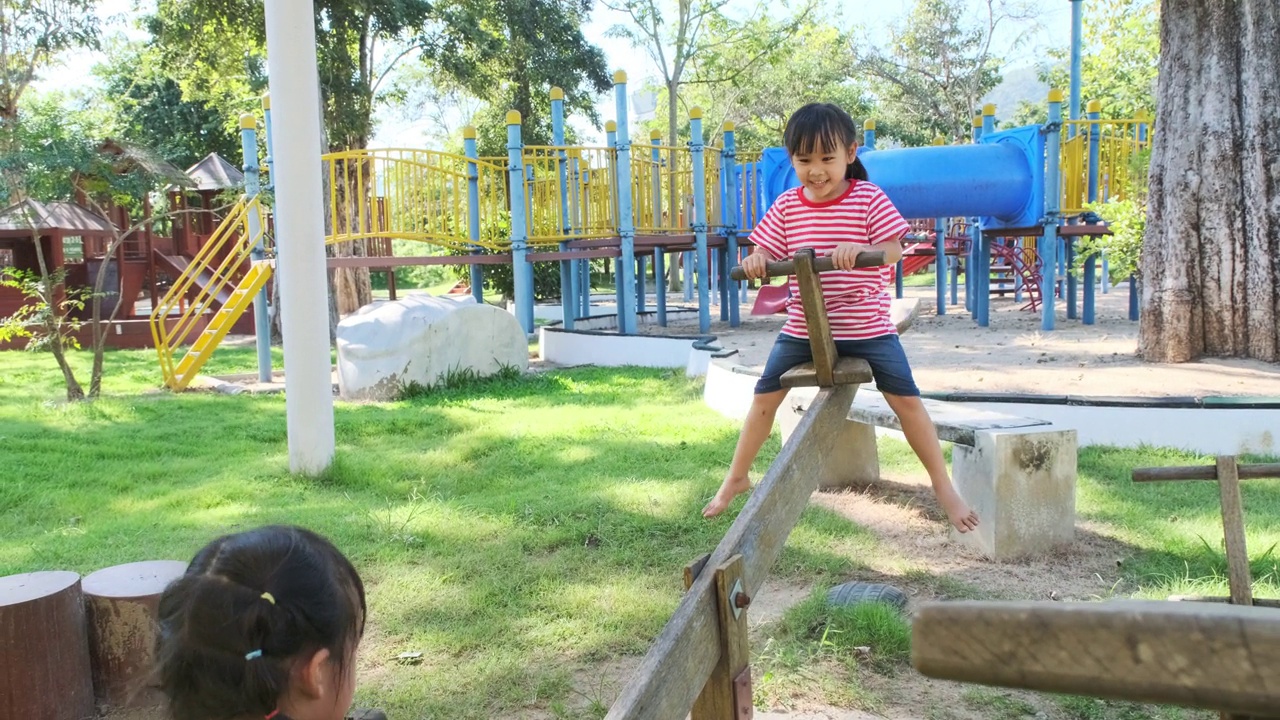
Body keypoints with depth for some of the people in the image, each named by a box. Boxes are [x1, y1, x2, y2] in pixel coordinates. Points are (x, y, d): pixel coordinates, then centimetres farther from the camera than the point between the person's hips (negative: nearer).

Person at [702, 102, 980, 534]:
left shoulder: (869, 198, -8)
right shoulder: (786, 206, 0)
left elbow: (895, 249, -15)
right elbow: (766, 255, 1)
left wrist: (861, 250, -35)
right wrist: (756, 261, -23)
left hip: (867, 326, -3)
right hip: (803, 327, 3)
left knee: (907, 399, -6)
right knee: (764, 397, 4)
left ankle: (943, 487, 10)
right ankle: (736, 478, 23)